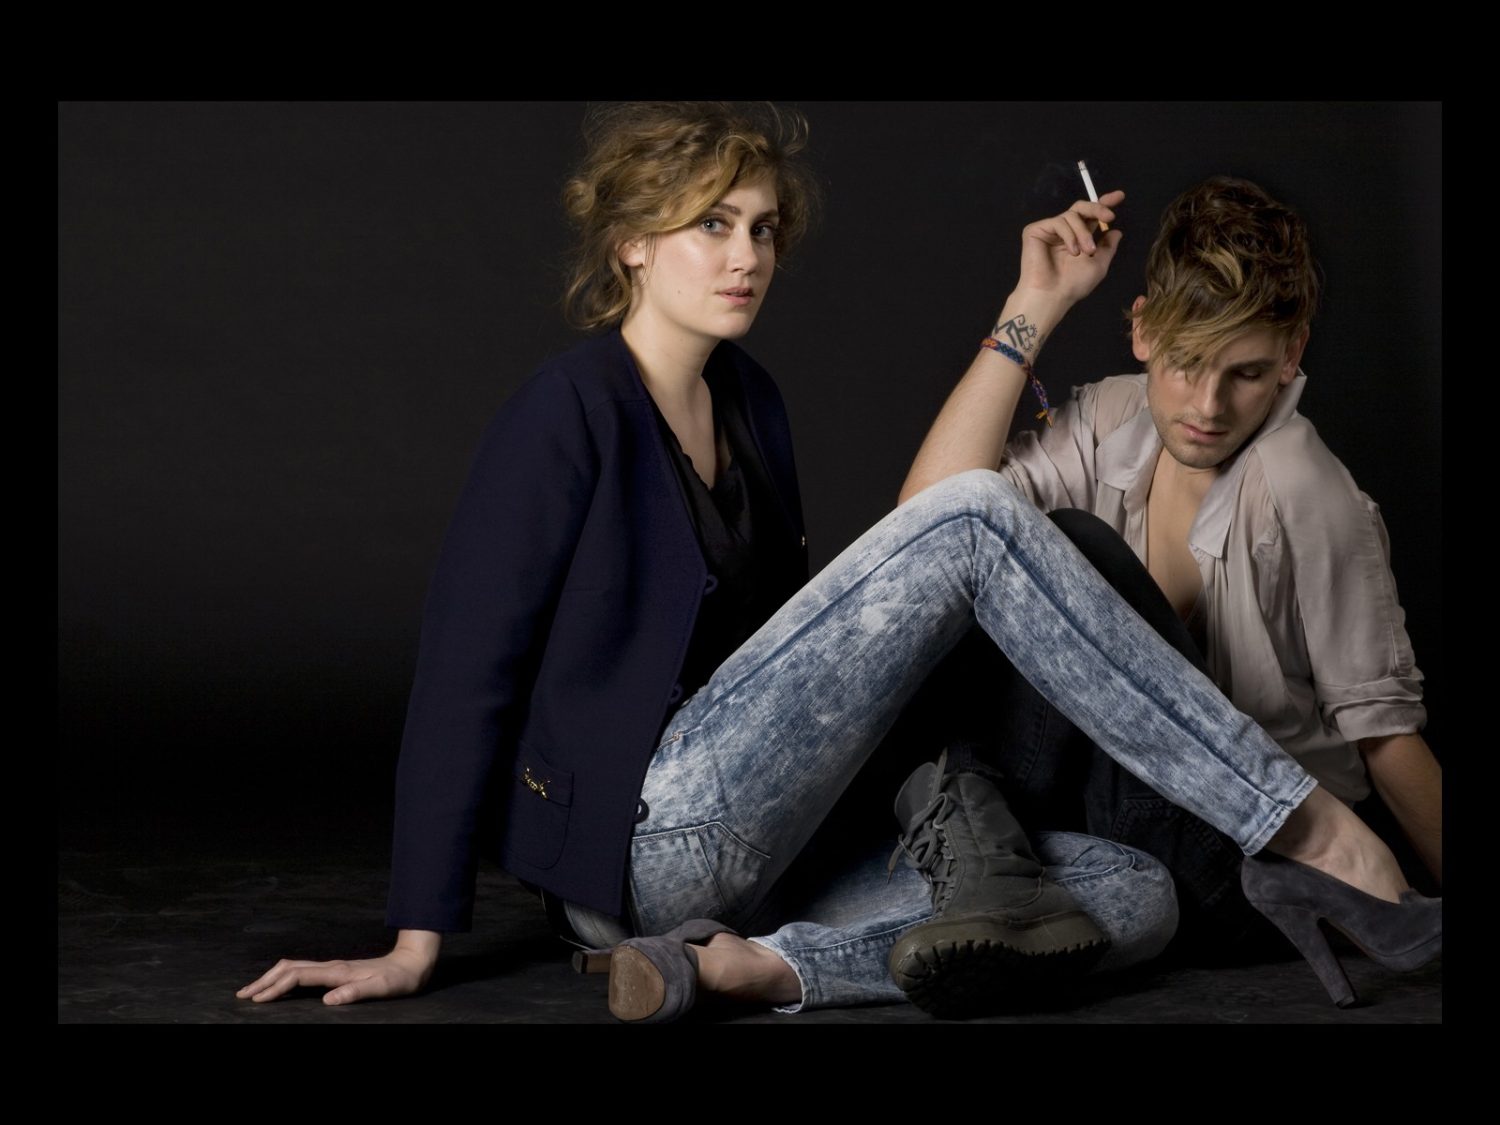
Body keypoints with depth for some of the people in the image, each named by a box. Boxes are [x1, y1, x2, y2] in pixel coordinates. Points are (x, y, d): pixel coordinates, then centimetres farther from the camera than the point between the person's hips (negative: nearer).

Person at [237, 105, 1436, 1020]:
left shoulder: (749, 400, 16)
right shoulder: (570, 412, -8)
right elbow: (465, 672, -10)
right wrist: (416, 947, -11)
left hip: (749, 857, 9)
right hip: (650, 832, -9)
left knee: (1135, 897, -6)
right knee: (971, 516, -17)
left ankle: (743, 965, -19)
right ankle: (1302, 827, -16)